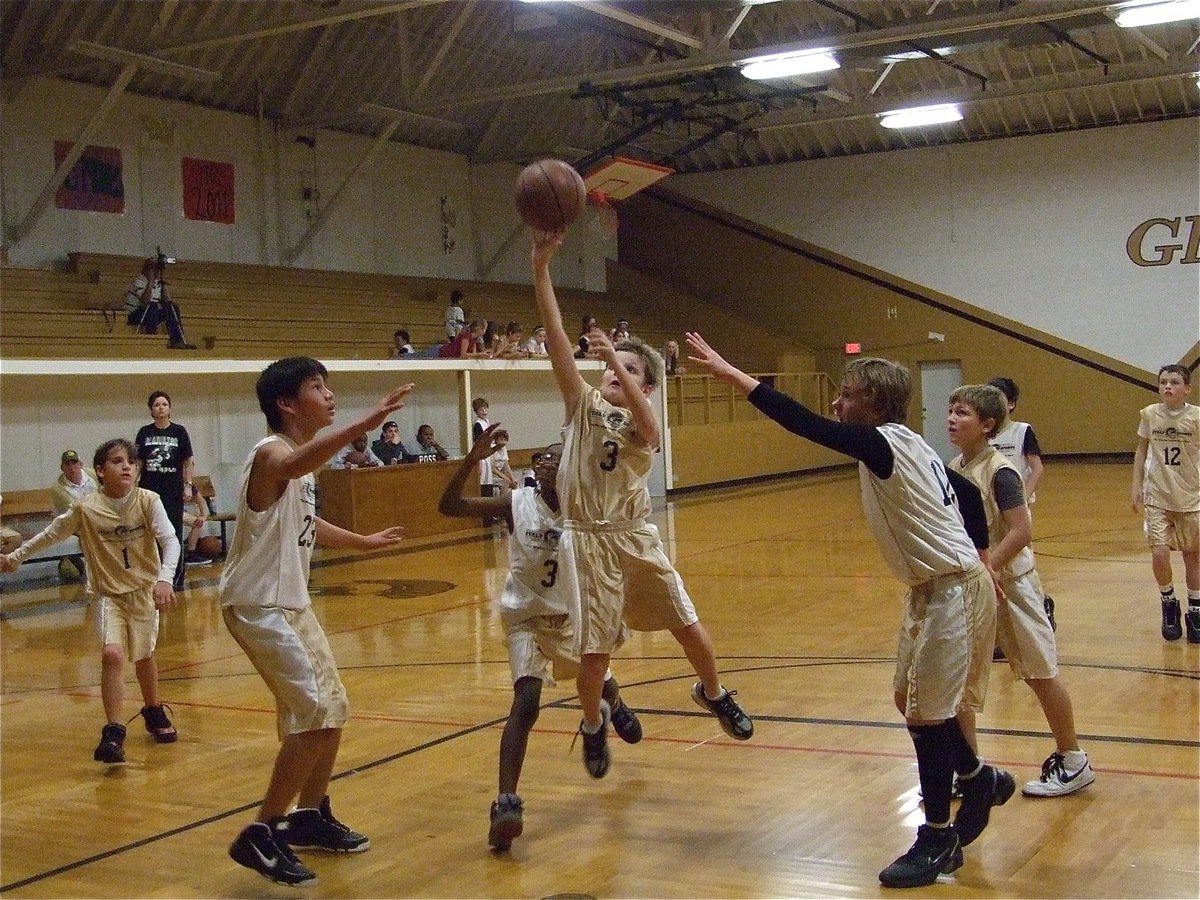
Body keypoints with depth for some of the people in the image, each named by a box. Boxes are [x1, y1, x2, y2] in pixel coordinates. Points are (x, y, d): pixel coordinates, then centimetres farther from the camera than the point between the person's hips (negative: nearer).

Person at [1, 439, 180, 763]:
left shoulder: (148, 501, -15)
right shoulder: (85, 509, -12)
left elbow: (170, 541, -21)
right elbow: (51, 534, 4)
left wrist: (164, 579, -36)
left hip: (145, 590, 1)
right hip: (108, 594, -1)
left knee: (144, 656, 14)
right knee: (112, 654, -20)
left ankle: (153, 712, 41)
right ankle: (113, 731, -13)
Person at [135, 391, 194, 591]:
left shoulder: (179, 431, 1)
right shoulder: (144, 432, 5)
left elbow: (187, 462, 3)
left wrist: (188, 485, -4)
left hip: (173, 491, -2)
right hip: (150, 490, 2)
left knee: (174, 533, 1)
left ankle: (177, 578, 8)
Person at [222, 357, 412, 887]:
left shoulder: (300, 458, 10)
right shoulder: (271, 453, -19)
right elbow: (293, 466, -47)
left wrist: (361, 542, 41)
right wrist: (365, 424, -61)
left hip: (291, 603, 10)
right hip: (257, 605, -10)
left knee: (333, 710, 15)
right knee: (313, 716, -14)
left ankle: (310, 817, 31)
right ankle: (260, 836, -4)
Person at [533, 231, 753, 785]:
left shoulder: (645, 428, 1)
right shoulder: (584, 405, 2)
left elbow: (645, 425, -27)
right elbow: (556, 339, -8)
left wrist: (616, 356, -36)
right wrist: (540, 267, -18)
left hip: (636, 539, 1)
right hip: (588, 542, -1)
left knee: (688, 626, 8)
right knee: (594, 649, 2)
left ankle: (713, 694, 36)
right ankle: (593, 723, 29)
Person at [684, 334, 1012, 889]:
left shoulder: (884, 443, -20)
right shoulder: (905, 446, 8)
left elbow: (804, 424, -30)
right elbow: (968, 493, 17)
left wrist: (729, 373, -30)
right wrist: (978, 555, 22)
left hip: (953, 590, -10)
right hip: (935, 588, 10)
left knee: (925, 713, -2)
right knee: (912, 699, 17)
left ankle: (939, 840, 11)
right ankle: (980, 781, 37)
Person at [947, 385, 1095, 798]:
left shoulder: (1000, 472, -18)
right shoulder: (954, 468, 4)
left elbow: (1021, 532, -24)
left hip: (1008, 583, -7)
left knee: (1040, 674, 6)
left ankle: (1072, 761, 22)